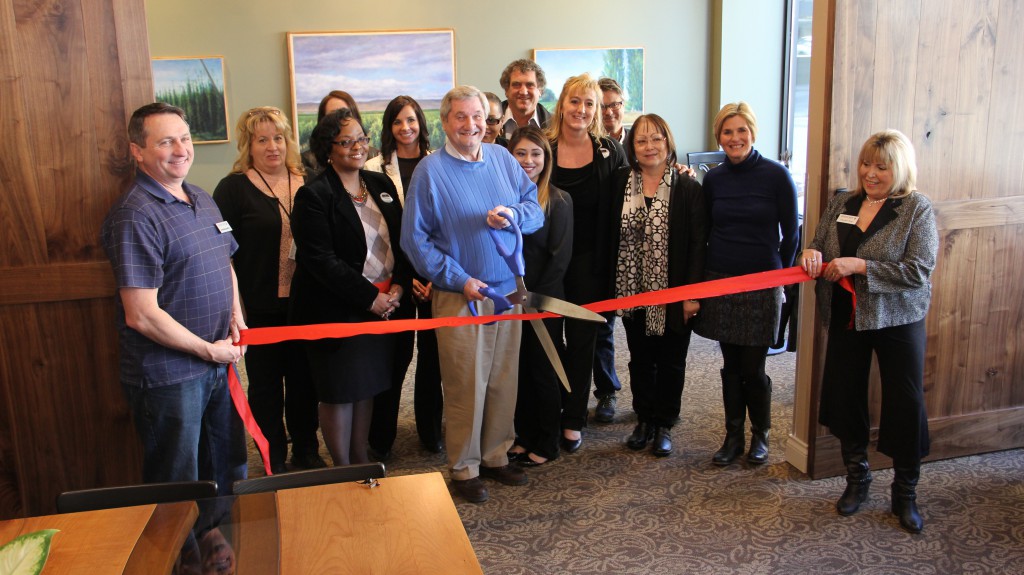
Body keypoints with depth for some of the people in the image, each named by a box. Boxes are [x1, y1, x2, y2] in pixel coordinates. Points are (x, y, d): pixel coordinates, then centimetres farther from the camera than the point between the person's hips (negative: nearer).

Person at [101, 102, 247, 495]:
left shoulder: (203, 201, 9)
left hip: (218, 363, 8)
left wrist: (235, 313, 4)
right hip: (168, 376, -8)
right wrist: (209, 349, -13)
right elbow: (141, 316, -22)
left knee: (229, 475, 23)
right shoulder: (135, 216, -18)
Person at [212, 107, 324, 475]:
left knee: (304, 379, 13)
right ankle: (274, 462, 23)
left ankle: (306, 452, 30)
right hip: (262, 307, -3)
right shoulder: (233, 188, -5)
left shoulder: (307, 184, 7)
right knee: (266, 383, 8)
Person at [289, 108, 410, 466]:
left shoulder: (381, 185, 9)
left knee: (366, 386, 15)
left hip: (383, 303, 6)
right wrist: (369, 298, -17)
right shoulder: (314, 196, -10)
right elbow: (320, 260, -17)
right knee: (339, 391, 4)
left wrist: (398, 286, -4)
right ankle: (342, 469, 19)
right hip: (337, 310, -6)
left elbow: (402, 241, 11)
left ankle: (361, 458, 30)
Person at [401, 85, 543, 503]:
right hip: (459, 296, -4)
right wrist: (458, 279, -13)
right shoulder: (430, 170, -6)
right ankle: (464, 468, 17)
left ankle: (495, 456, 28)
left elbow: (536, 210, 8)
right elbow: (415, 238, -7)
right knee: (465, 386, 1)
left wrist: (514, 214, -15)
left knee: (504, 381, 12)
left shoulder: (503, 158, 6)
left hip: (508, 290, 4)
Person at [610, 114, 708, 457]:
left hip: (673, 294, -3)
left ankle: (664, 425, 26)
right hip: (632, 291, 3)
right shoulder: (620, 183, 1)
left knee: (670, 361, 11)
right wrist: (612, 286, -2)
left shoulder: (688, 189, -7)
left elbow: (698, 244, -9)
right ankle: (644, 420, 30)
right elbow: (610, 236, 2)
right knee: (640, 360, 15)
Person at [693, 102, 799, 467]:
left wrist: (778, 274, 2)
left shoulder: (776, 175, -7)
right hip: (720, 283, 3)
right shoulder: (713, 179, 4)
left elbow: (790, 233, -1)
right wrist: (703, 278, 8)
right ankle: (733, 437, 23)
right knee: (731, 366, 11)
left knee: (753, 369, 1)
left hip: (761, 286, -3)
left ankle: (760, 436, 22)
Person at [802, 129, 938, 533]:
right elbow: (819, 247, 13)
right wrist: (811, 253, -11)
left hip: (897, 319, -4)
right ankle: (857, 478, 31)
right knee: (844, 397, 10)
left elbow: (919, 271, -17)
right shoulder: (841, 204, 5)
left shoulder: (917, 209, -8)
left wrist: (859, 266, -23)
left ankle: (905, 493, 21)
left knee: (905, 405, 2)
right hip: (846, 318, 4)